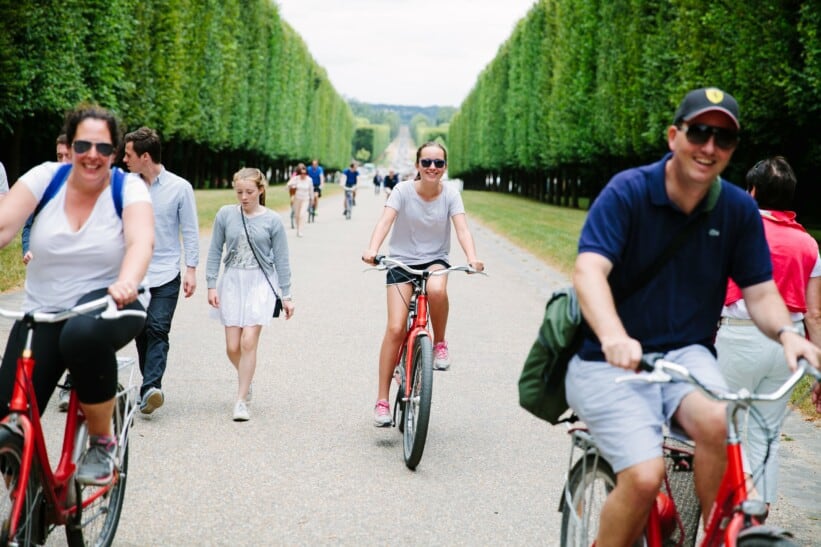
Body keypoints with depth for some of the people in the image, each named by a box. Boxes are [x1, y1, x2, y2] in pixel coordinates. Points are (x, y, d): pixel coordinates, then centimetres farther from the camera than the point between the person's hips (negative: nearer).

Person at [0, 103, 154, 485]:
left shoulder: (129, 188, -7)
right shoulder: (45, 177, -2)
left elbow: (141, 241, -25)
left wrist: (127, 283, -46)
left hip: (108, 305, -2)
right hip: (43, 313, 3)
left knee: (83, 334, -39)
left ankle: (102, 442, -17)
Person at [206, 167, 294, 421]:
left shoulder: (272, 220, -2)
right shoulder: (225, 214, 2)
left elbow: (281, 260, 3)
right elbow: (215, 251, 8)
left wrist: (286, 295, 3)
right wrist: (212, 284, 1)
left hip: (260, 283, -2)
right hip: (232, 282, 2)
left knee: (248, 342, -12)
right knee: (232, 347, 0)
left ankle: (241, 401, -3)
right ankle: (246, 380, 32)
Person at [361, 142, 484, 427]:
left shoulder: (450, 194, -6)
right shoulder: (403, 191, -10)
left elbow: (462, 228, -17)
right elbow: (385, 221, -23)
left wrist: (472, 258, -36)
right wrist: (372, 249, -42)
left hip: (435, 260, 1)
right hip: (402, 261, -1)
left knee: (436, 290, -37)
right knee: (395, 328, -13)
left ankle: (440, 343, -8)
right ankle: (382, 400, -4)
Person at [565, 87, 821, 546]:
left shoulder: (739, 209, 1)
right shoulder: (628, 191, -11)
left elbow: (760, 292, 2)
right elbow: (589, 270, -24)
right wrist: (614, 337, -43)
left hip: (686, 354, 3)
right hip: (612, 363, -3)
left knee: (717, 421, -31)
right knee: (644, 476, -23)